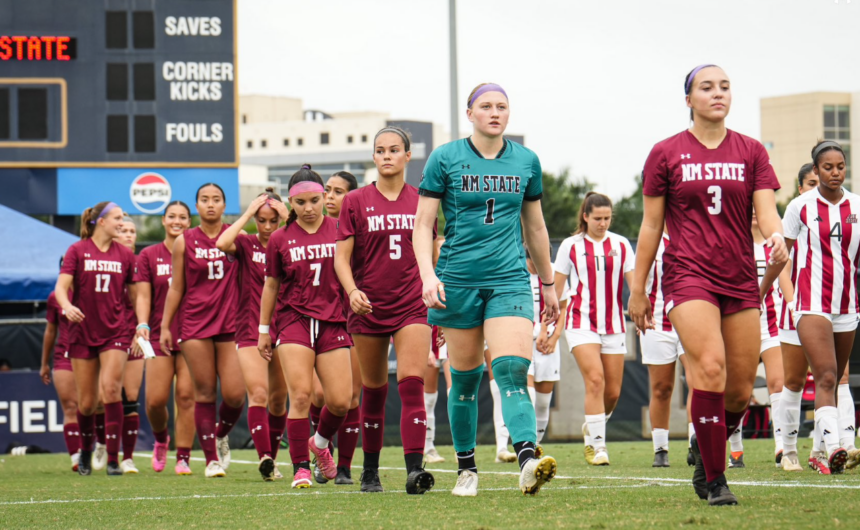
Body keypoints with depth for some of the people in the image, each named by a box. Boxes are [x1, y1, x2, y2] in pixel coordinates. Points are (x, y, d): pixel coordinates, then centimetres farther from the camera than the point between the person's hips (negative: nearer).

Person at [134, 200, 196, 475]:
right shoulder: (149, 256, 5)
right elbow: (143, 296, 2)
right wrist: (142, 326, -13)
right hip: (159, 335, 1)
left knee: (186, 396, -6)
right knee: (156, 399, -4)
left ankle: (183, 458, 0)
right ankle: (160, 440, 27)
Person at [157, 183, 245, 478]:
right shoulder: (184, 242, 5)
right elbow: (176, 288, 10)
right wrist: (165, 326, 8)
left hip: (230, 323, 0)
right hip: (195, 324, 0)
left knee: (235, 395, -8)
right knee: (204, 392, -1)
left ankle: (221, 434, 23)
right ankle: (211, 458, 7)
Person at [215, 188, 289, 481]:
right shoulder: (246, 244, 0)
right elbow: (222, 243, -22)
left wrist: (290, 219, -14)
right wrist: (248, 213, -15)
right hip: (251, 332, -2)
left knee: (278, 399, 9)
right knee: (258, 394, -17)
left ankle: (271, 459, 23)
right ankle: (264, 458, -25)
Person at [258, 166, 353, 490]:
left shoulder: (340, 232, 2)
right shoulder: (280, 240, 5)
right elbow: (271, 286, 14)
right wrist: (263, 330, 16)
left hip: (332, 322, 0)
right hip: (294, 320, 0)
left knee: (340, 401, -4)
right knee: (300, 395, -13)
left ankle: (320, 442, 28)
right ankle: (300, 467, -4)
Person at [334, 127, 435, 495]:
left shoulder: (421, 202, 5)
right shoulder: (355, 202, 2)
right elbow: (342, 257, -1)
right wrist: (352, 291, -18)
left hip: (412, 307, 0)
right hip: (368, 307, 0)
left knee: (412, 384, -15)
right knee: (374, 390, 8)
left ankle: (414, 469, -22)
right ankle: (370, 472, 21)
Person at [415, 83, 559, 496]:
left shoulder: (526, 161, 8)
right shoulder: (445, 159, 0)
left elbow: (535, 227, 19)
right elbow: (423, 224, 0)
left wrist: (548, 283, 22)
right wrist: (427, 274, -14)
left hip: (509, 278, 1)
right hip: (458, 279, -1)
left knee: (512, 370, -17)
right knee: (465, 377, 6)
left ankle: (528, 462, -32)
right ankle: (466, 467, 22)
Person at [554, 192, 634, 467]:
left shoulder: (621, 244, 6)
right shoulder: (571, 246, 1)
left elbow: (634, 282, 4)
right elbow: (555, 288, 7)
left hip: (613, 324, 3)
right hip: (582, 322, -3)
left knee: (613, 391, 3)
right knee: (595, 379, -20)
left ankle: (591, 428, 32)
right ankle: (598, 446, -18)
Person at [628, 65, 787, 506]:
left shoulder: (751, 152, 9)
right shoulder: (666, 154, 4)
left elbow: (765, 210, 0)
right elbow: (651, 225, 8)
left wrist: (776, 237, -24)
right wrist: (638, 290, 7)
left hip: (740, 278, 3)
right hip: (687, 273, -3)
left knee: (741, 390, 1)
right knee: (709, 365, -23)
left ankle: (705, 446, 32)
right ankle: (714, 481, -16)